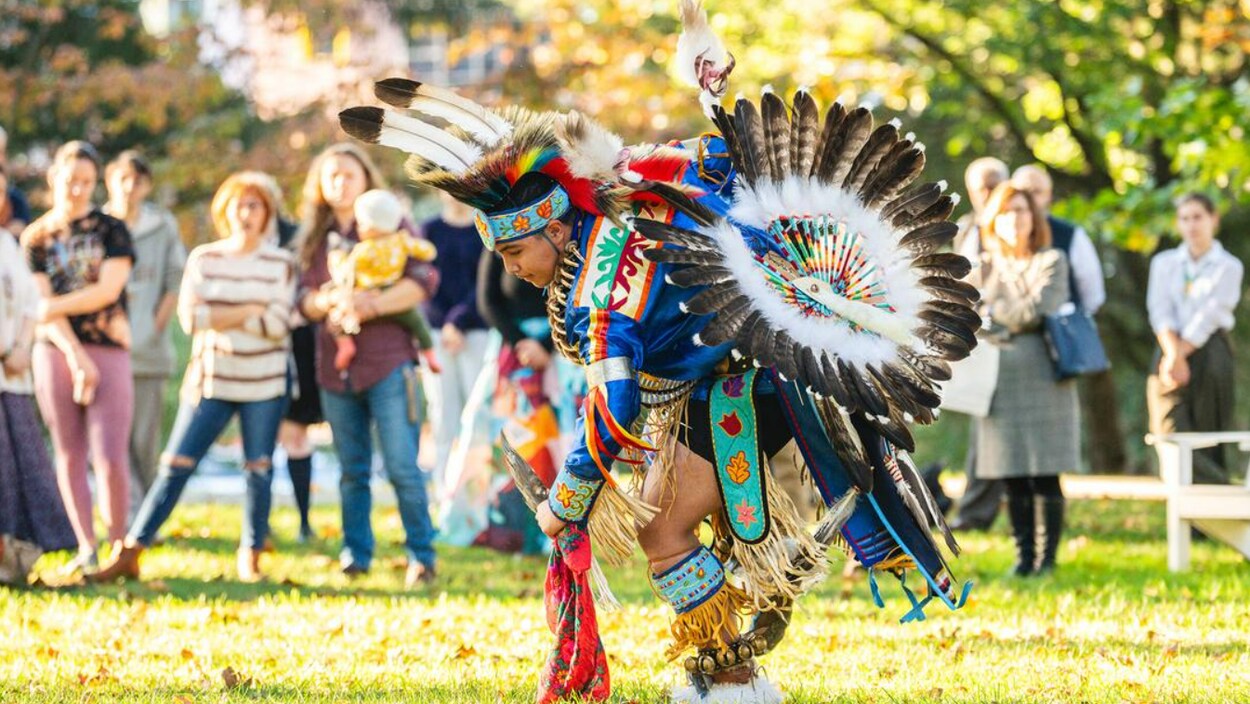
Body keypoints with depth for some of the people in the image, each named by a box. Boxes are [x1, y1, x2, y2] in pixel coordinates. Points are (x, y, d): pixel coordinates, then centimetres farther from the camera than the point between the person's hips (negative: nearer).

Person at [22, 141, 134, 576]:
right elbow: (44, 303, -1)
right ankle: (86, 550, 9)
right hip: (55, 351, 2)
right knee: (70, 455, 2)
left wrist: (51, 309, -10)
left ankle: (117, 547, 3)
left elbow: (107, 290, -7)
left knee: (111, 457, -9)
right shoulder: (36, 238, 8)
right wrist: (77, 358, -11)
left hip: (109, 349, -1)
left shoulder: (111, 230, 6)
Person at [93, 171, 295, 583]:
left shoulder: (280, 264, 2)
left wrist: (220, 317, -9)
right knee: (176, 465, -3)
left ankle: (251, 559, 14)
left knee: (259, 471, 0)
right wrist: (250, 311, -10)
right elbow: (190, 317, -7)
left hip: (264, 383, 0)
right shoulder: (203, 259, 5)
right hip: (211, 379, 0)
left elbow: (278, 324, -9)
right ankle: (130, 556, -2)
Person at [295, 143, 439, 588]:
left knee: (402, 467, -10)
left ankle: (421, 555, -2)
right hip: (335, 366, 4)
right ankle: (355, 553, 17)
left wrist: (373, 305, -20)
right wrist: (328, 302, -14)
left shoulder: (390, 227, 2)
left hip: (387, 363, -4)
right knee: (352, 471, 9)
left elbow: (424, 280, -9)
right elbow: (304, 299, 9)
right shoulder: (314, 240, 15)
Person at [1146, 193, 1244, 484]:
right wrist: (1173, 356, -14)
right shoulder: (1164, 263, 14)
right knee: (1173, 434, -9)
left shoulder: (1228, 267, 5)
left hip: (1210, 353, -2)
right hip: (1171, 352, 3)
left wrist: (1181, 354, -14)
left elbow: (1209, 316, -6)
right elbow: (1160, 312, 1)